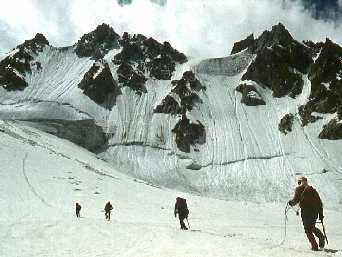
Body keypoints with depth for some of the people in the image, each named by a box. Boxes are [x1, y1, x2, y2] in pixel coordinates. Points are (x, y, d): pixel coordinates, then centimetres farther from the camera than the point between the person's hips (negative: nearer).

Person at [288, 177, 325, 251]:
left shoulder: (299, 189, 4)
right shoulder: (313, 190, 18)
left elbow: (296, 200, -7)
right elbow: (319, 202, 14)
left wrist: (291, 203, 14)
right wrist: (321, 214, 17)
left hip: (305, 210, -5)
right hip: (315, 211, 5)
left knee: (308, 229, 4)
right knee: (312, 227, 22)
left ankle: (314, 246, -3)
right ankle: (321, 236, -1)